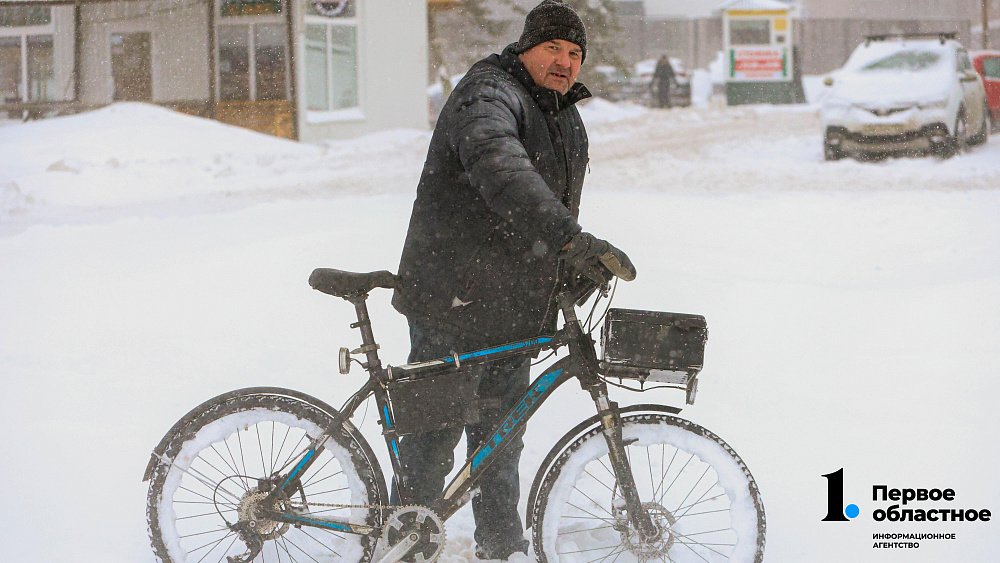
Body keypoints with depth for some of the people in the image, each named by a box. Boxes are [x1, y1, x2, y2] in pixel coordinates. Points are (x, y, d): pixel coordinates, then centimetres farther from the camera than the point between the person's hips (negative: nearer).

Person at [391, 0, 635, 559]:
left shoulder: (569, 120, 15)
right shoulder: (489, 95, -16)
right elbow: (499, 168, -37)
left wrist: (576, 268, 14)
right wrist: (568, 236, -47)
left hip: (516, 311, 8)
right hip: (455, 301, -8)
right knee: (435, 432, -2)